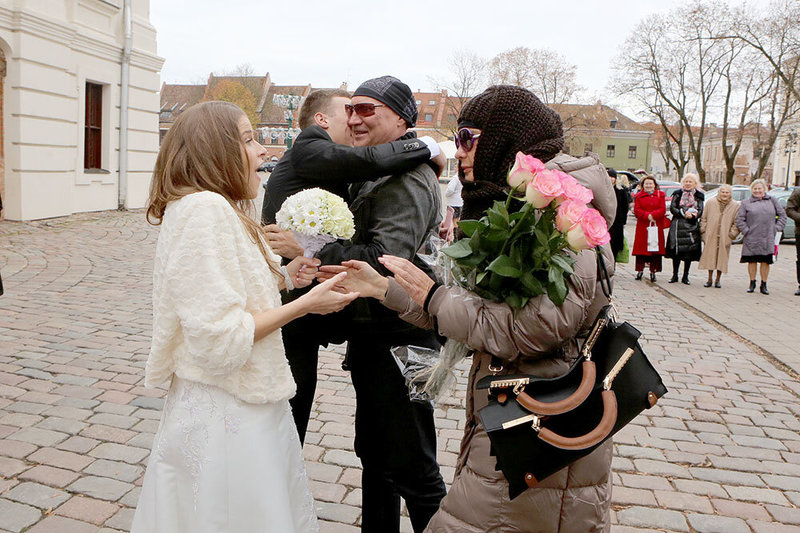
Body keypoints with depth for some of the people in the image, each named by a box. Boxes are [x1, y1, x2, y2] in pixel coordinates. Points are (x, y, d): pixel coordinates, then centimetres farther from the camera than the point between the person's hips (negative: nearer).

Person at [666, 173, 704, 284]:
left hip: (692, 226, 1)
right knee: (676, 250, -1)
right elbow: (672, 208, -1)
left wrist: (693, 215, -18)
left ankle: (685, 277, 8)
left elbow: (700, 211, 3)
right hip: (678, 225, 0)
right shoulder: (677, 194, 8)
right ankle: (675, 275, 10)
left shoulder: (698, 196, 10)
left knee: (690, 252, -1)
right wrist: (684, 214, -15)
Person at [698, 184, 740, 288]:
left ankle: (718, 280, 13)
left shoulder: (735, 205, 2)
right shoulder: (711, 202, 5)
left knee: (722, 258, 1)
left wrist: (732, 235, -3)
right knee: (710, 256, 3)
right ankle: (709, 279, 13)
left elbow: (736, 223, 6)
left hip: (724, 237, -1)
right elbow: (703, 218, 10)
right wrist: (704, 231, 3)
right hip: (711, 236, 1)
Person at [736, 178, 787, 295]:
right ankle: (752, 283, 18)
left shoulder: (772, 201, 10)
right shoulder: (746, 203, 5)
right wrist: (746, 231, -6)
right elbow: (740, 219, 3)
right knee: (752, 261, 5)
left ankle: (763, 285, 12)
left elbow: (782, 215, 14)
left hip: (768, 238, 1)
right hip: (752, 239, -1)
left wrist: (776, 228, 4)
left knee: (765, 261, 3)